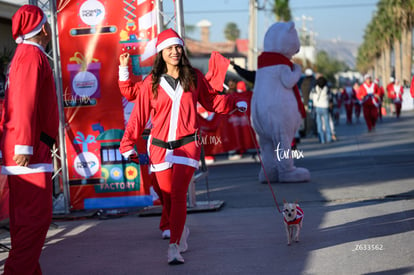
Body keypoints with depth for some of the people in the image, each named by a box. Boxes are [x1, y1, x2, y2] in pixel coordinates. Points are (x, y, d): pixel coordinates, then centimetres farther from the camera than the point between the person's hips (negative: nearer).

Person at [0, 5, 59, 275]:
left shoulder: (26, 55, 21)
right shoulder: (32, 55, -10)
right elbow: (25, 103, -19)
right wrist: (24, 146, -24)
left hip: (30, 151, 10)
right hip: (30, 152, -10)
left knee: (24, 219, 11)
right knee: (37, 217, -13)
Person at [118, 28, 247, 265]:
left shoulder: (194, 77, 5)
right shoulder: (151, 83, 2)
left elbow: (211, 100, 18)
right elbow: (139, 115, 3)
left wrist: (234, 103, 9)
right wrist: (128, 143, 0)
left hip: (187, 145, -1)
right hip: (160, 146, 1)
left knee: (178, 195, -13)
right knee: (168, 195, 9)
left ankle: (175, 247, -14)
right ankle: (182, 230, 38)